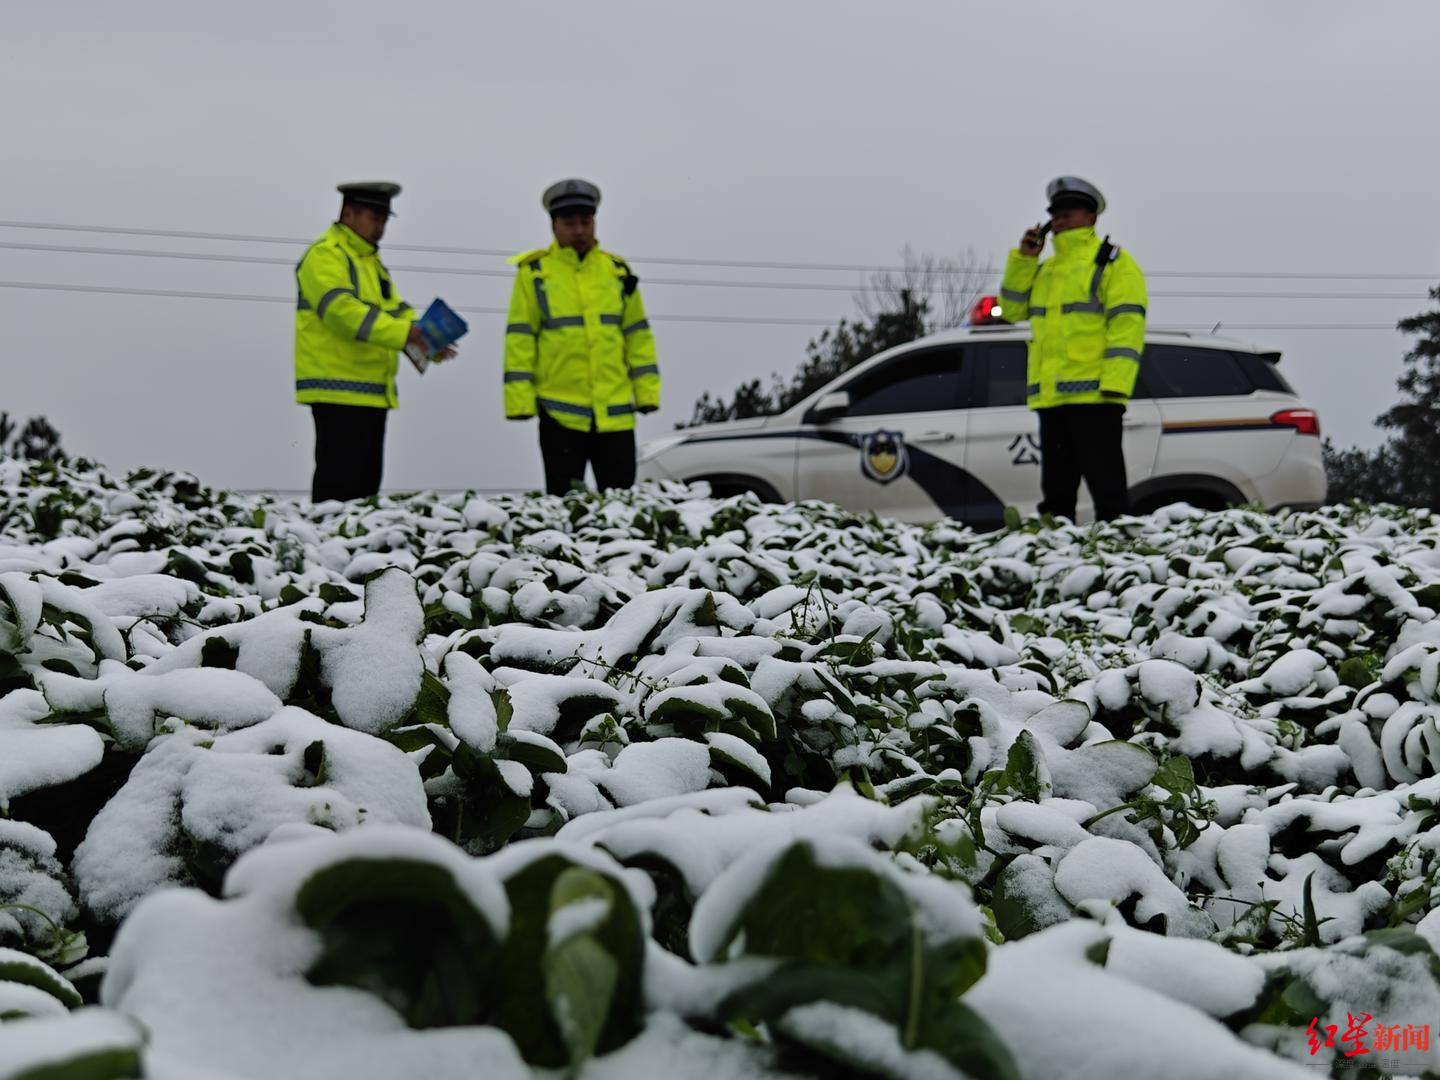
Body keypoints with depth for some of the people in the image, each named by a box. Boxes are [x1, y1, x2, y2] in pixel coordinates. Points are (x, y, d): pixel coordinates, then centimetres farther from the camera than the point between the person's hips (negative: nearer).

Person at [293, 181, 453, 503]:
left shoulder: (371, 261, 23)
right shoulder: (325, 256, -8)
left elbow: (396, 311, 16)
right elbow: (342, 310, -22)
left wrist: (426, 340, -5)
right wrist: (405, 333, -29)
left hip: (372, 393, 10)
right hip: (338, 391, -9)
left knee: (365, 480, 11)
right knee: (338, 482, -11)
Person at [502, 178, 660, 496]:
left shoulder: (618, 270, 10)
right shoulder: (535, 273, 0)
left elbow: (637, 334, 13)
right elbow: (520, 339, -1)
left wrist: (647, 392, 6)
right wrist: (520, 399, -7)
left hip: (615, 411, 3)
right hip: (560, 411, -3)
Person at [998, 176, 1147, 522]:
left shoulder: (1113, 262, 0)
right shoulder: (1044, 269, 22)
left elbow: (1127, 324, -10)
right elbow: (1013, 309, 18)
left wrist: (1115, 384, -20)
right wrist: (1023, 258, 8)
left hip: (1093, 395, -7)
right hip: (1050, 397, 7)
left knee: (1106, 487, -6)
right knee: (1057, 489, 11)